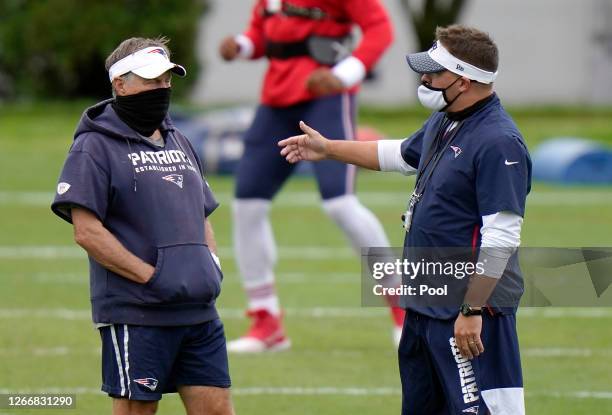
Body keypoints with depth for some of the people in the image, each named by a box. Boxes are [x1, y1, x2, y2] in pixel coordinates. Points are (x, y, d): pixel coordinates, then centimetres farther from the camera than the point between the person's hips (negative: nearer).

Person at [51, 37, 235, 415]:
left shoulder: (179, 143, 19)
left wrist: (212, 267, 8)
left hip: (199, 312, 7)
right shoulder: (95, 147, -5)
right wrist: (152, 277, -17)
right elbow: (87, 231, -14)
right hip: (135, 314, -7)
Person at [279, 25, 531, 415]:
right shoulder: (441, 125, 11)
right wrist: (327, 149, 39)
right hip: (425, 306, 10)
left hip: (467, 312, -10)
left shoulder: (499, 142, -20)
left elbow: (501, 237, -24)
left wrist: (472, 311, -25)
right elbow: (399, 154, 34)